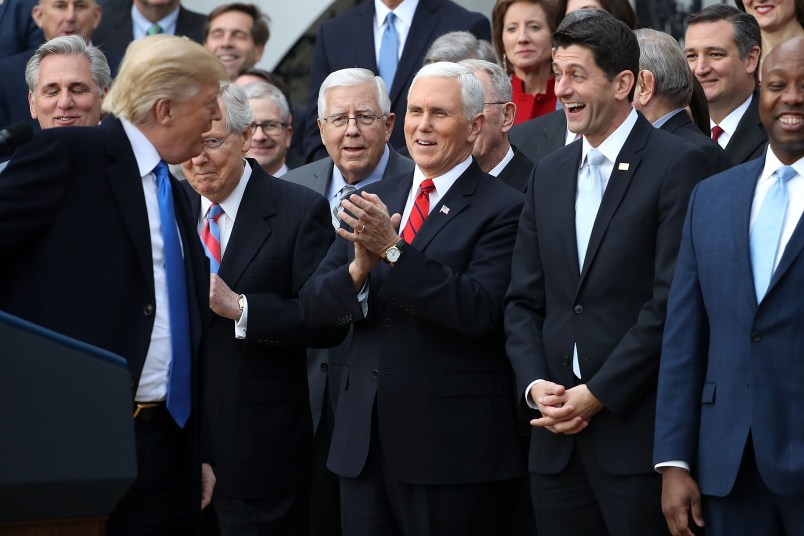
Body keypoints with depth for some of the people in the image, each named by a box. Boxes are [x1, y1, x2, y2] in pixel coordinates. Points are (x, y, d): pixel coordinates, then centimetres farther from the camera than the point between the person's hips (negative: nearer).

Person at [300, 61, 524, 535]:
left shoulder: (502, 209, -6)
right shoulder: (375, 200, 12)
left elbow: (479, 310, -19)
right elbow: (314, 305, 6)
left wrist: (393, 251, -23)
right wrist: (359, 268, -15)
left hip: (453, 445, -5)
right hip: (365, 442, 5)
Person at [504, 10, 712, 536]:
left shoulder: (678, 165, -6)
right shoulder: (550, 174, 15)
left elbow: (673, 301, -12)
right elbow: (524, 300, 15)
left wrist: (598, 394, -13)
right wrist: (533, 384, -2)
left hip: (639, 430, -6)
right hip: (557, 439, 6)